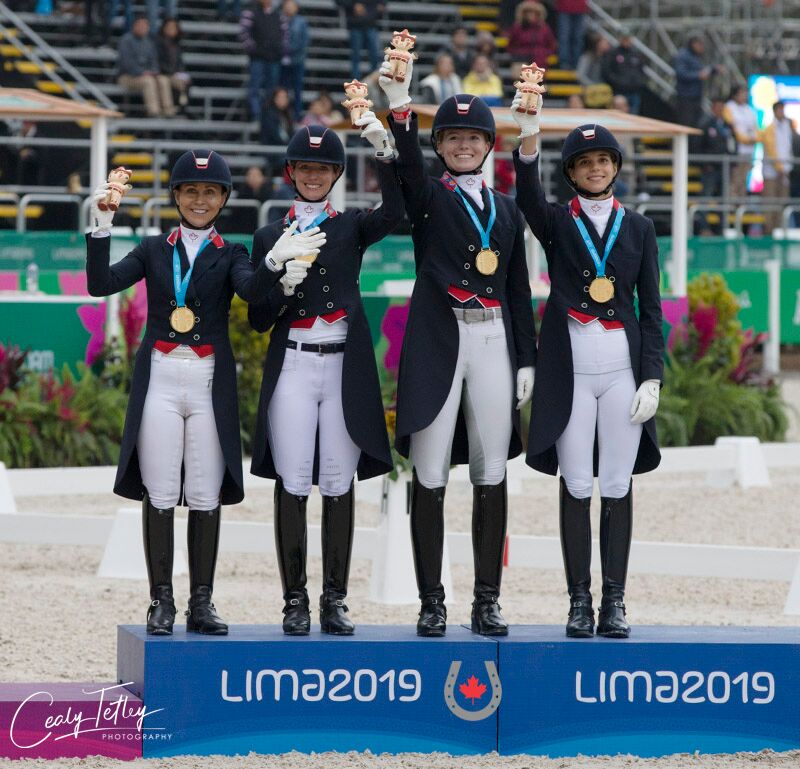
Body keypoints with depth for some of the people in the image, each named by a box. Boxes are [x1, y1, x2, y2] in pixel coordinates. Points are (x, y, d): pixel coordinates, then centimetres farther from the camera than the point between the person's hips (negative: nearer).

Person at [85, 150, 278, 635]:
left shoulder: (230, 255, 7)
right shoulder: (155, 250, 10)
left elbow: (250, 287, -14)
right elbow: (101, 284, -3)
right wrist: (102, 228, -15)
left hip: (210, 381, 0)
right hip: (160, 378, 0)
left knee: (206, 496, 1)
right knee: (160, 494, 0)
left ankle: (202, 603, 7)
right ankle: (162, 601, 5)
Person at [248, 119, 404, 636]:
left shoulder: (352, 227, 9)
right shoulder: (270, 238, 11)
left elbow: (395, 214, -14)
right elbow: (259, 319, 8)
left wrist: (384, 150, -24)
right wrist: (285, 288, -11)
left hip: (344, 366, 0)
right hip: (292, 366, 0)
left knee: (339, 483, 0)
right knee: (292, 484, -4)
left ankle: (336, 600, 5)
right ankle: (295, 601, 0)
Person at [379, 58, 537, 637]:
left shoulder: (506, 210, 16)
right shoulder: (427, 199, 6)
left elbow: (519, 290, 16)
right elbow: (407, 165, -17)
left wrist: (526, 360, 9)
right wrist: (400, 106, -35)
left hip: (494, 343, 3)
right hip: (437, 343, -3)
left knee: (491, 474, 3)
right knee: (430, 476, -3)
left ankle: (488, 600, 8)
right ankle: (432, 601, 1)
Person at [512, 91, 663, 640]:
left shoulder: (638, 228, 9)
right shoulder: (556, 222, 5)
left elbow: (651, 308, 8)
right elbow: (529, 198, -19)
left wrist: (652, 378, -3)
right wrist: (528, 138, -38)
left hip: (623, 368, 1)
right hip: (570, 368, -1)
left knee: (617, 485, 1)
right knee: (576, 485, -1)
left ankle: (614, 603, 4)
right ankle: (580, 602, 4)